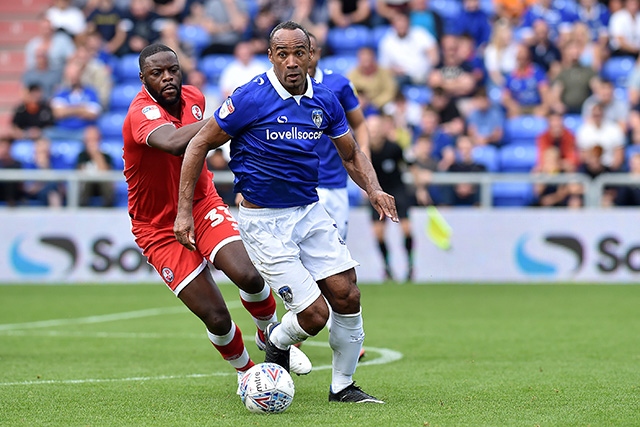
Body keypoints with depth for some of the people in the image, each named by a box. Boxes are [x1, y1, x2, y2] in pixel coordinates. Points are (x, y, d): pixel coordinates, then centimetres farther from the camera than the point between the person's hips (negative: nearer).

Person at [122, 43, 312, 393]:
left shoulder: (193, 98, -2)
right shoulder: (141, 113, -25)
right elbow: (173, 142, -50)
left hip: (203, 205, 4)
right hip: (160, 228, -4)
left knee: (248, 275, -21)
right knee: (216, 318, -12)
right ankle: (244, 369, 20)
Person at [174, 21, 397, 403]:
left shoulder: (325, 100, 0)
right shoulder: (251, 99, -17)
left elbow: (351, 153, 14)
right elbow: (200, 145, -8)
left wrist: (373, 189, -6)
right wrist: (184, 210, -11)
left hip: (310, 211, 5)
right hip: (263, 222, -5)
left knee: (347, 297, -4)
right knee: (314, 315, -11)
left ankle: (343, 386, 16)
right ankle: (277, 343, 24)